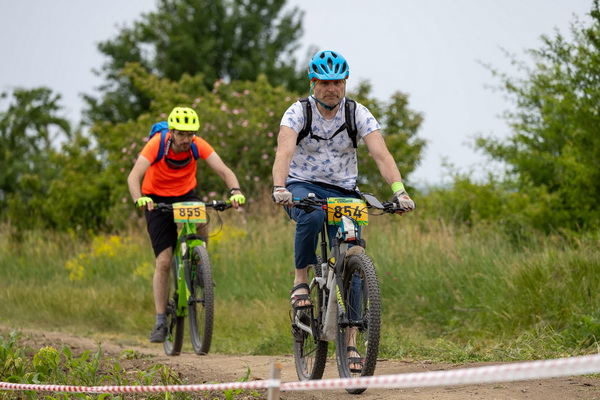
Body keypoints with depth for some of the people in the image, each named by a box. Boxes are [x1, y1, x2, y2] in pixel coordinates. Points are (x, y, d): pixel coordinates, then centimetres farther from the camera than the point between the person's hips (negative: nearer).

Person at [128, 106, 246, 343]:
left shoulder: (198, 146, -20)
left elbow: (224, 171, -26)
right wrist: (139, 199, -55)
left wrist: (235, 191, -46)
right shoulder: (157, 144, -26)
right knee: (163, 261, -11)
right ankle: (161, 322, -4)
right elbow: (134, 176, -36)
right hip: (157, 199, -2)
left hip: (186, 195, 2)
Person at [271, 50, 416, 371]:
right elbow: (284, 153, -28)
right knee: (311, 216, -39)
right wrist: (279, 188, -48)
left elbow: (381, 155, -19)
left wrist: (399, 190, -37)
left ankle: (349, 341, -5)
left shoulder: (358, 114, -8)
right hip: (302, 187, -2)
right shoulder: (298, 113, -13)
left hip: (343, 191, 2)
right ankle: (301, 280, -17)